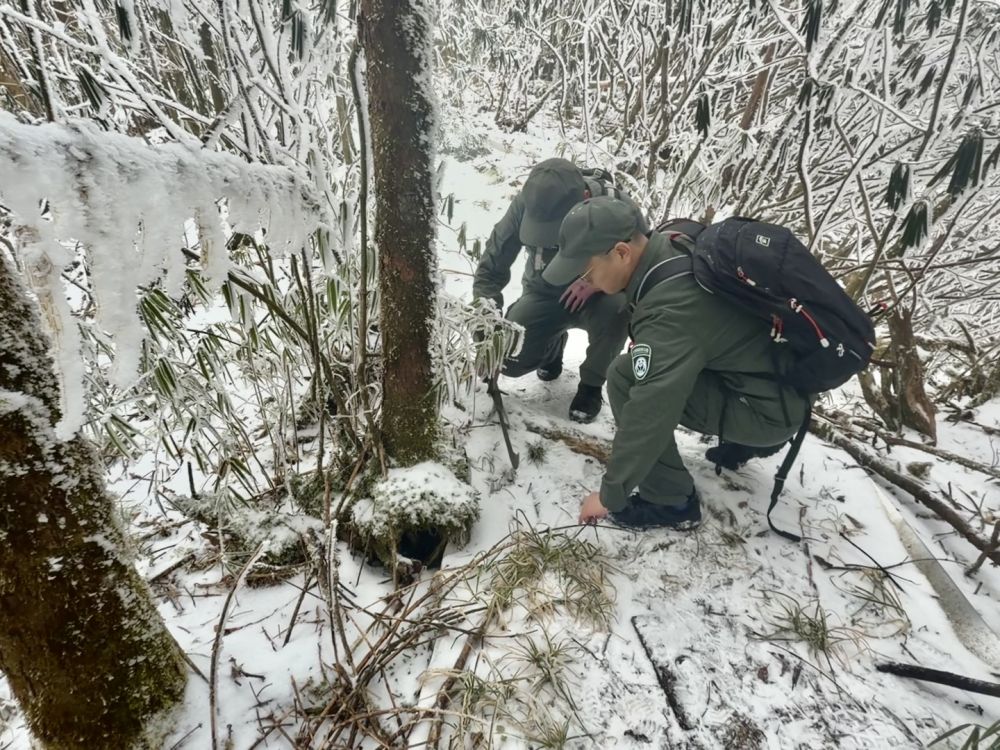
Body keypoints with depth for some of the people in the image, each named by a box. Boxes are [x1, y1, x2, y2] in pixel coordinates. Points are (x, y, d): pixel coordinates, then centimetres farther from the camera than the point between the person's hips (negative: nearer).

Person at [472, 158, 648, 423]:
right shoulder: (525, 205, -24)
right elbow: (491, 269, -17)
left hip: (597, 294, -1)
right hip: (544, 294, 2)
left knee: (616, 309, -36)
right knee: (508, 361, -16)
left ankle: (591, 384, -8)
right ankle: (554, 342, 19)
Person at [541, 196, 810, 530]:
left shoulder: (670, 314, -32)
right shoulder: (674, 247, -6)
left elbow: (647, 416, -29)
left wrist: (610, 494, -18)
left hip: (770, 407, -9)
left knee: (625, 379, -20)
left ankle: (672, 502, -4)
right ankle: (745, 442, 30)